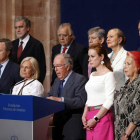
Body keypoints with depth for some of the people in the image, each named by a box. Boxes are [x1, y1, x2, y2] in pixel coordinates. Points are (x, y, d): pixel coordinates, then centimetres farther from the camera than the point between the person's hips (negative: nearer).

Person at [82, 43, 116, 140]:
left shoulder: (108, 75, -7)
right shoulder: (92, 75, 17)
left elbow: (109, 100, -13)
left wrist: (95, 119, -15)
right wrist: (84, 116, 5)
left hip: (102, 116, -7)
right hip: (90, 115, 7)